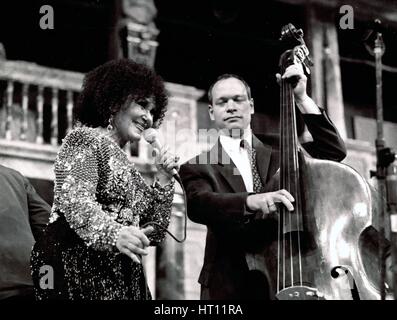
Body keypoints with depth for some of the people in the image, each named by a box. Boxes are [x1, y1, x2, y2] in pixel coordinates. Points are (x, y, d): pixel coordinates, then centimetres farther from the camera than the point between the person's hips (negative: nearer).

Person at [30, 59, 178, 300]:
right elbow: (74, 199, -19)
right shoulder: (85, 138, 1)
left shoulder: (123, 162, 23)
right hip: (77, 269, -8)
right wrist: (114, 233, -36)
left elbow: (154, 232, 19)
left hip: (121, 278, 8)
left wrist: (164, 178, 11)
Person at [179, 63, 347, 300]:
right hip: (229, 286, -2)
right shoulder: (198, 167, 5)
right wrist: (249, 201, -33)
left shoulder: (280, 157, 14)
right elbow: (197, 204, -15)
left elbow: (334, 150, 4)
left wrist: (302, 99, -2)